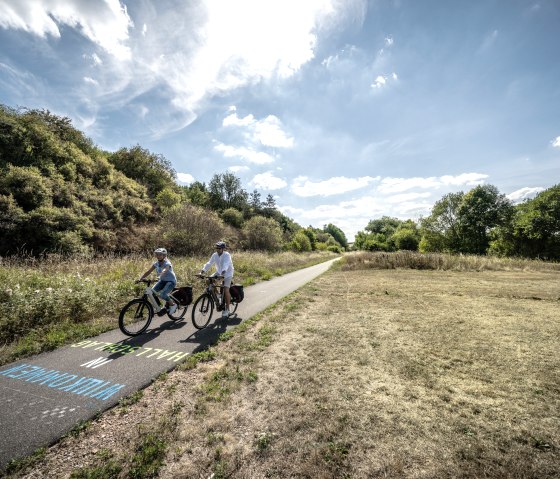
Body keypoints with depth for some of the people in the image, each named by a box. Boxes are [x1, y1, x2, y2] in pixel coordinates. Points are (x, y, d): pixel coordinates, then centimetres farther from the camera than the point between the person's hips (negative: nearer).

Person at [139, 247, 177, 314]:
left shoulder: (167, 263, -20)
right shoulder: (156, 264, -2)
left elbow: (164, 271, -40)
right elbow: (148, 272, -8)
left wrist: (159, 277, -58)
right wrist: (140, 279, -22)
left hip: (171, 281, -7)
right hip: (162, 280, 7)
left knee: (162, 294, -27)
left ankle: (173, 305, 0)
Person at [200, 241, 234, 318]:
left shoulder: (227, 255, -21)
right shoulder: (214, 255, -6)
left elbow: (226, 264, -37)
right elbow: (209, 263, -14)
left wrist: (223, 271, -55)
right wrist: (203, 270, -31)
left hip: (227, 274, -5)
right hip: (219, 273, 6)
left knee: (226, 290, -17)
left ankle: (227, 309, -2)